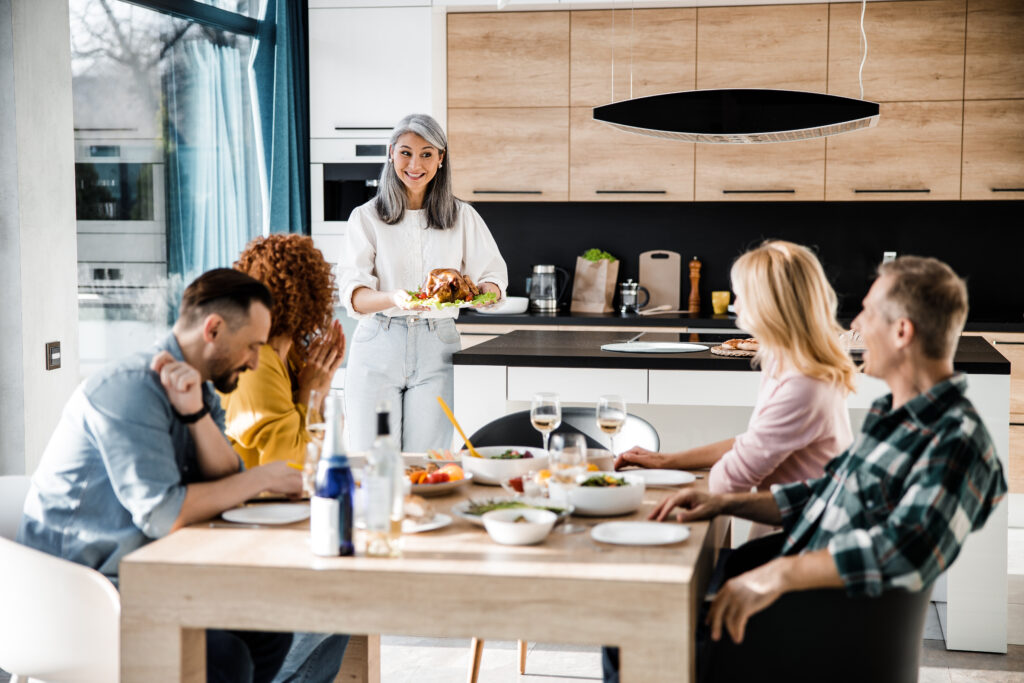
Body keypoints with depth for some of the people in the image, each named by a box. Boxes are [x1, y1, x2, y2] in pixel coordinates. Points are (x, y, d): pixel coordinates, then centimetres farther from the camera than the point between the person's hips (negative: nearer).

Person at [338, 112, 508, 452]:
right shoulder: (366, 217, 4)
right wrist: (393, 299, -27)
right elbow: (352, 294, -6)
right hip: (378, 346, -1)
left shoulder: (463, 217, 9)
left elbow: (494, 278, 8)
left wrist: (479, 293, -16)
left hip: (436, 348, 1)